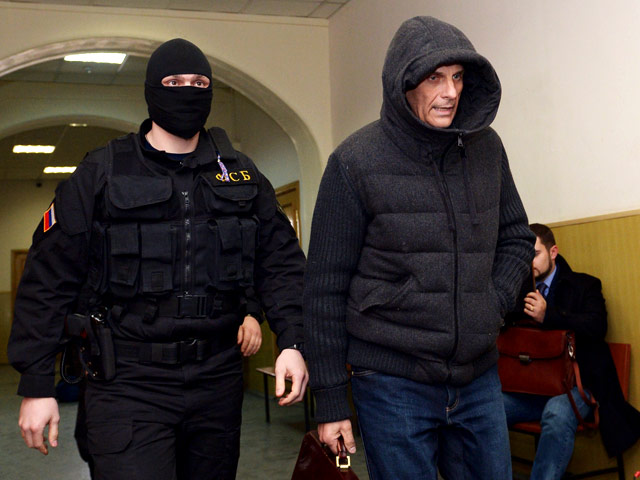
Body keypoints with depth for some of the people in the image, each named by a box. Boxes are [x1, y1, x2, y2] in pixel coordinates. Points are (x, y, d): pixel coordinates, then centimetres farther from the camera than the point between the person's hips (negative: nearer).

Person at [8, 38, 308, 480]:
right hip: (130, 382, -3)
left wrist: (292, 342, -6)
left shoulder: (240, 175, 9)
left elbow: (281, 261, 8)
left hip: (219, 379, 4)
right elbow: (49, 280, -1)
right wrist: (36, 385, -4)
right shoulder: (101, 174, 0)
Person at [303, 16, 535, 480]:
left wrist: (496, 303, -2)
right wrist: (331, 399, -6)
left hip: (479, 377, 5)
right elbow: (326, 287, -8)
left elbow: (516, 237, 17)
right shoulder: (356, 162, -9)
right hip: (394, 384, -4)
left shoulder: (486, 147, 4)